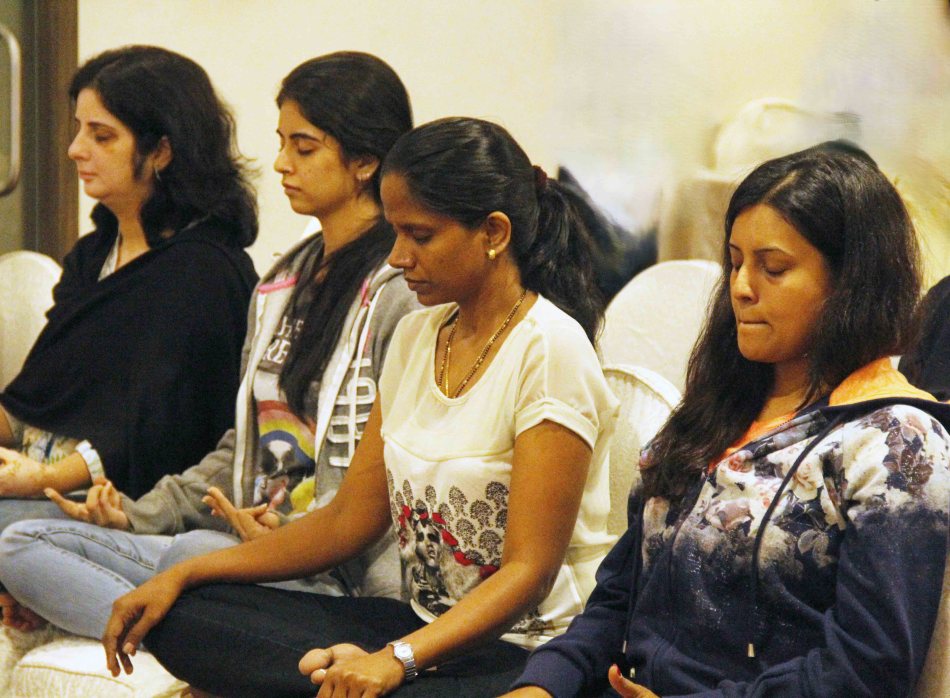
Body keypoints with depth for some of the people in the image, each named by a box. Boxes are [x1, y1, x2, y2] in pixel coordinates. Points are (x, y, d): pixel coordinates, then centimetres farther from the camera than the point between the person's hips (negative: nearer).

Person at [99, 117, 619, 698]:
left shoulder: (550, 349, -14)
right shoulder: (418, 336, 11)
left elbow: (530, 571, -19)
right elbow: (350, 519, 12)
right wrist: (182, 576, 5)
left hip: (527, 648, -8)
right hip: (428, 625, 9)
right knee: (183, 621, -7)